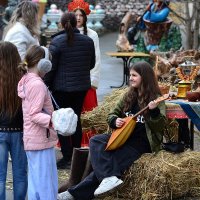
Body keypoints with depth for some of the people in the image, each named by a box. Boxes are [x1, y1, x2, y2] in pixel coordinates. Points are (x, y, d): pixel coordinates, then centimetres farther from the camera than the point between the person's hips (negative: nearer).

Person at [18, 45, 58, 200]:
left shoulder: (26, 81, 12)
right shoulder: (37, 84, -18)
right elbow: (34, 115, -23)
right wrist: (52, 120, -35)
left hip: (32, 139, 10)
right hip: (41, 140, -10)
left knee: (35, 181, 14)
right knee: (45, 183, -7)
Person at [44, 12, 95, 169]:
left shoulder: (57, 41, -13)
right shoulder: (88, 41, 2)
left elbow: (51, 67, -12)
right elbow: (92, 64, 13)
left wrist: (46, 85, -1)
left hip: (61, 87, -4)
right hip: (82, 87, 5)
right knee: (76, 119, 15)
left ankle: (67, 157, 1)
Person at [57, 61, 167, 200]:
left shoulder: (156, 98, -5)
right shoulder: (130, 96, 13)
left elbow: (160, 127, -15)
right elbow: (112, 114, 19)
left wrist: (154, 111, -34)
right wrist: (115, 121, -5)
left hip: (142, 141, -7)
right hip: (124, 136, 7)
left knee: (114, 161, -26)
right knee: (96, 141, -18)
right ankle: (109, 178, -33)